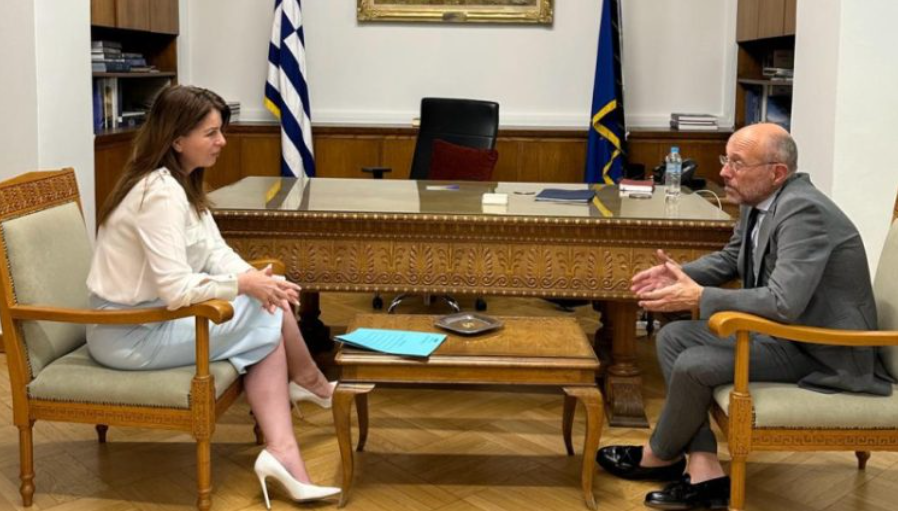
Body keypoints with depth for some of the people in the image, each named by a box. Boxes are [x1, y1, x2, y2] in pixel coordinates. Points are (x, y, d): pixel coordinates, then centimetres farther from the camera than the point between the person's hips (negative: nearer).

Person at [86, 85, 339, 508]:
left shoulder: (183, 183, 7)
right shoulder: (160, 193, -25)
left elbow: (215, 251, 7)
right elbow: (175, 290, -30)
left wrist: (254, 277, -13)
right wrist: (244, 285, -18)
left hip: (153, 315, 9)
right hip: (130, 334, -9)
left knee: (268, 327, -4)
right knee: (270, 315, -6)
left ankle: (281, 452, -11)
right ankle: (314, 387, 22)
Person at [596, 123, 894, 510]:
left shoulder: (803, 211, -26)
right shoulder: (758, 202, 2)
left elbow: (785, 303, -35)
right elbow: (731, 258, 19)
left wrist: (699, 297, -28)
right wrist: (681, 275, -1)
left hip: (822, 349, -10)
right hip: (781, 327, 10)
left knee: (694, 365, -20)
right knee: (673, 337, 3)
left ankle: (661, 456, 12)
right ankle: (704, 472, -2)